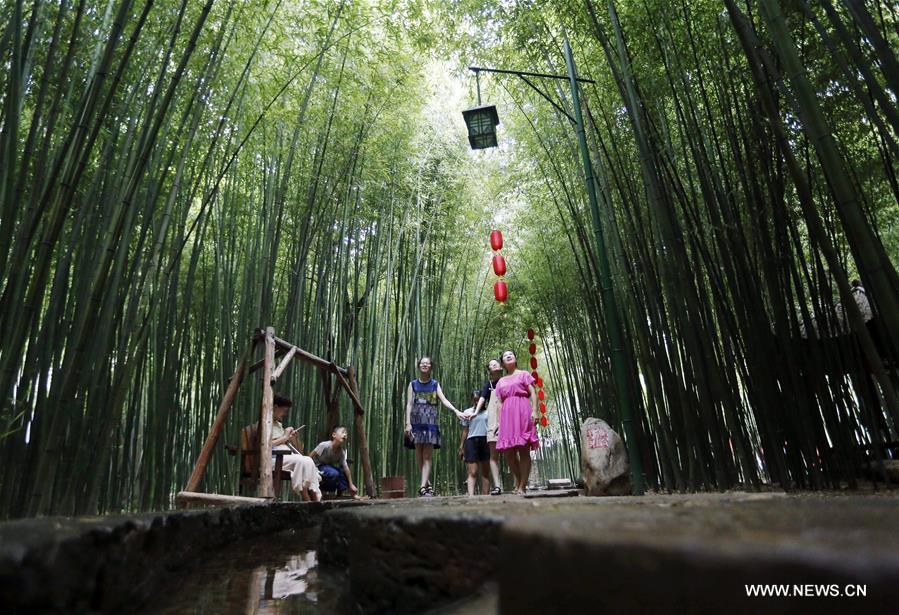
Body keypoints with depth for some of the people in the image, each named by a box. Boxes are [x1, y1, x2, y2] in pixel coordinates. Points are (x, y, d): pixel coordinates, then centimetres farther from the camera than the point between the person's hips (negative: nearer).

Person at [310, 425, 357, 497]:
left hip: (327, 467, 7)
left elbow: (345, 467, -12)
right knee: (334, 474, -32)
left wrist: (351, 485, -16)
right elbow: (310, 457, -21)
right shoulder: (325, 445, -28)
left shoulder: (342, 451, -10)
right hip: (317, 467, -6)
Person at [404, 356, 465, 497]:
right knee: (419, 456, 0)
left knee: (427, 456, -8)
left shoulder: (435, 384, 10)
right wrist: (408, 423, -8)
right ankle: (428, 485, 13)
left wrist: (456, 411, -19)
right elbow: (409, 404, 3)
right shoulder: (413, 384, 10)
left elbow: (444, 400, -2)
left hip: (430, 423, -1)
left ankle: (423, 487, -11)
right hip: (417, 423, 1)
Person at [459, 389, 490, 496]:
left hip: (486, 441, 1)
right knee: (472, 472, -9)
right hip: (472, 441, -1)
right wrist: (462, 446, 9)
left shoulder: (488, 411, 10)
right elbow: (465, 430, 13)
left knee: (485, 472, 4)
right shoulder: (467, 412, 12)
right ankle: (471, 495, -19)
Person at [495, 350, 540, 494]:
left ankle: (522, 486, -5)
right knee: (509, 451, -1)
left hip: (523, 412, -4)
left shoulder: (524, 374, 12)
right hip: (507, 415, 4)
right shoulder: (501, 381, 22)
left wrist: (534, 411, -11)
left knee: (524, 450, -8)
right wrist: (498, 421, 9)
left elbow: (533, 393, 2)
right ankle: (518, 479, 18)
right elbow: (500, 402, 18)